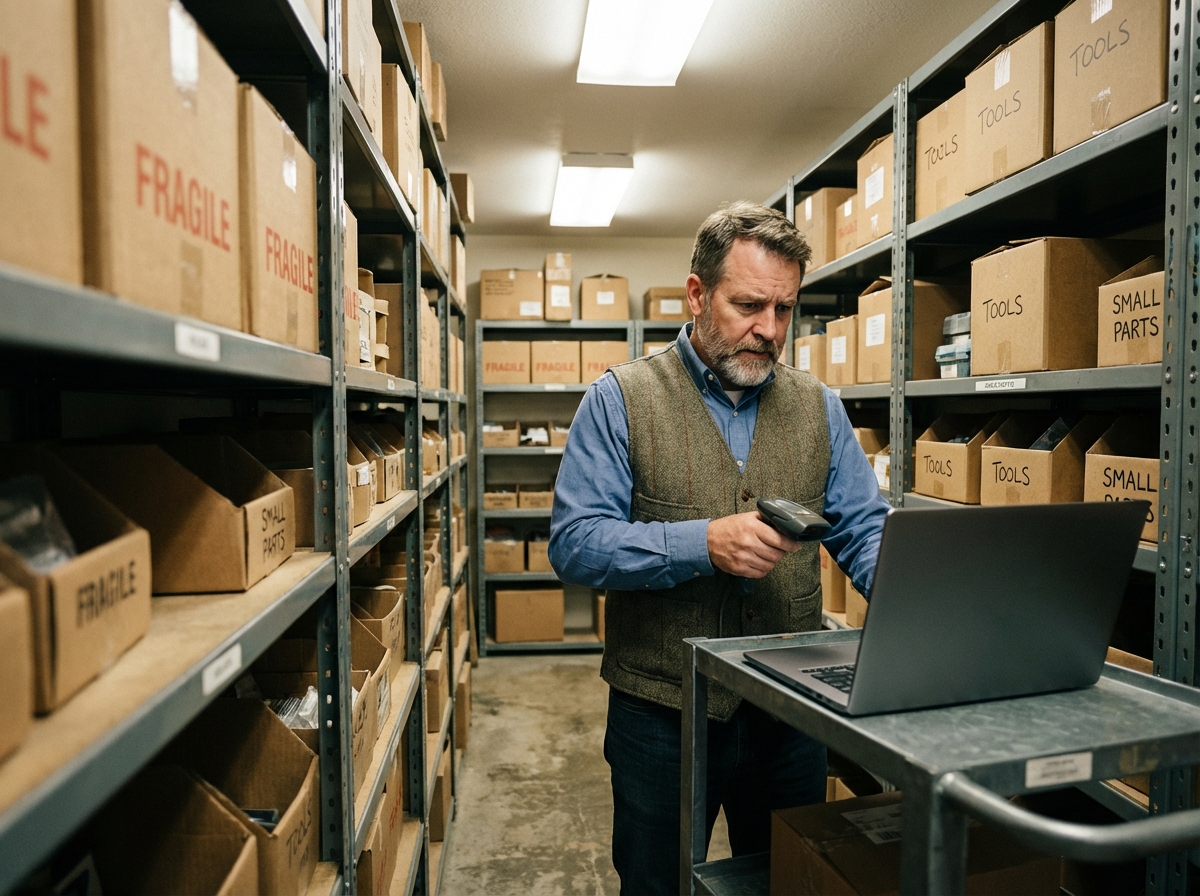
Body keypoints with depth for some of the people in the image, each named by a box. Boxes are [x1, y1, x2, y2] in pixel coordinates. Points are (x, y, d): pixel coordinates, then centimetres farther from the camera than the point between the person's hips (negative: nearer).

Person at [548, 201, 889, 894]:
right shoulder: (622, 400, -8)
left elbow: (865, 530, 4)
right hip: (661, 714, -3)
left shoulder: (819, 407, 4)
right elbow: (574, 543, -15)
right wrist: (703, 542, -26)